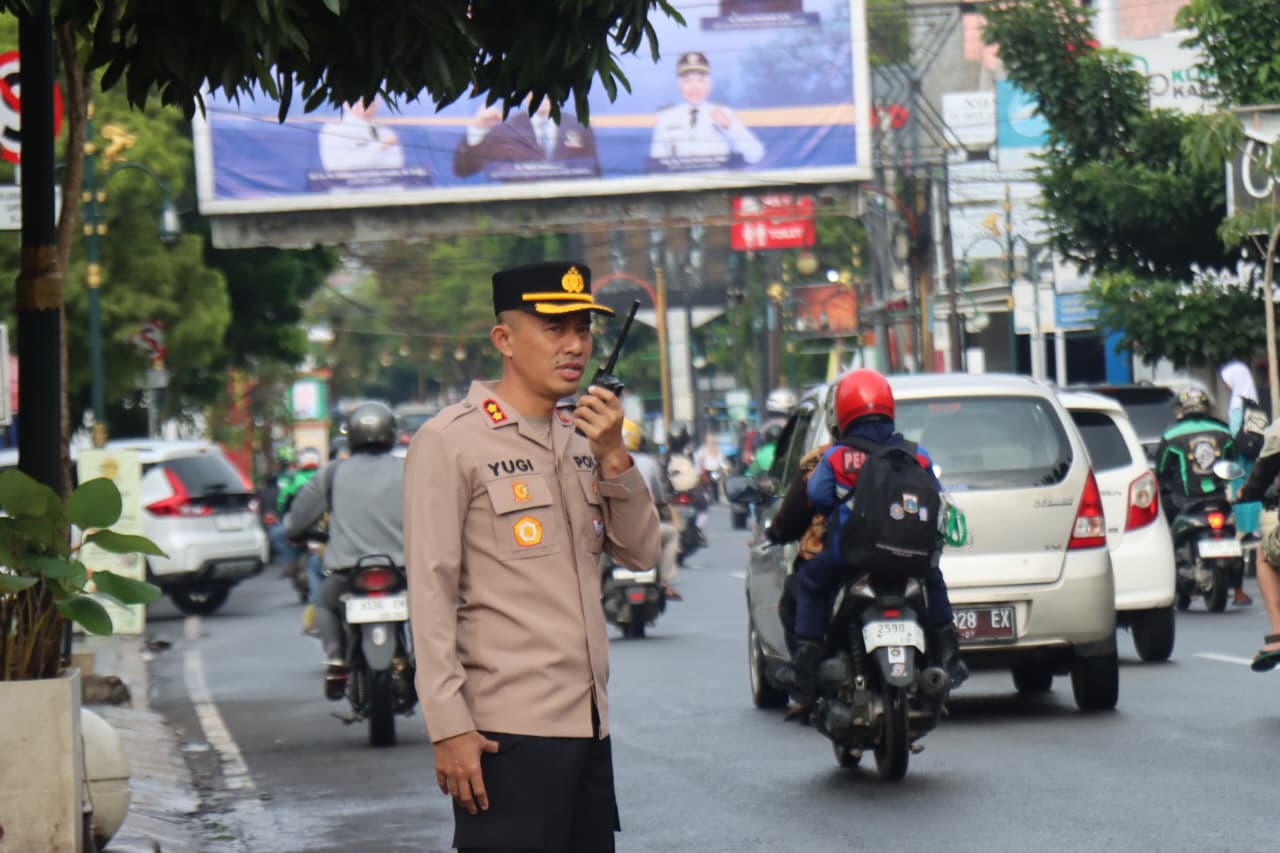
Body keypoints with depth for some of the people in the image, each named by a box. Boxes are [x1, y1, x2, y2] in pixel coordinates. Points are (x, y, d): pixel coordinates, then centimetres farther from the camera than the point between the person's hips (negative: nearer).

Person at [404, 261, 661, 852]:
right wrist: (449, 726, -16)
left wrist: (613, 458, -5)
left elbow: (640, 554, 10)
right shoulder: (451, 441, -7)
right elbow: (430, 592, -11)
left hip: (589, 724, 7)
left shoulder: (581, 437, 15)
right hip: (507, 733, -7)